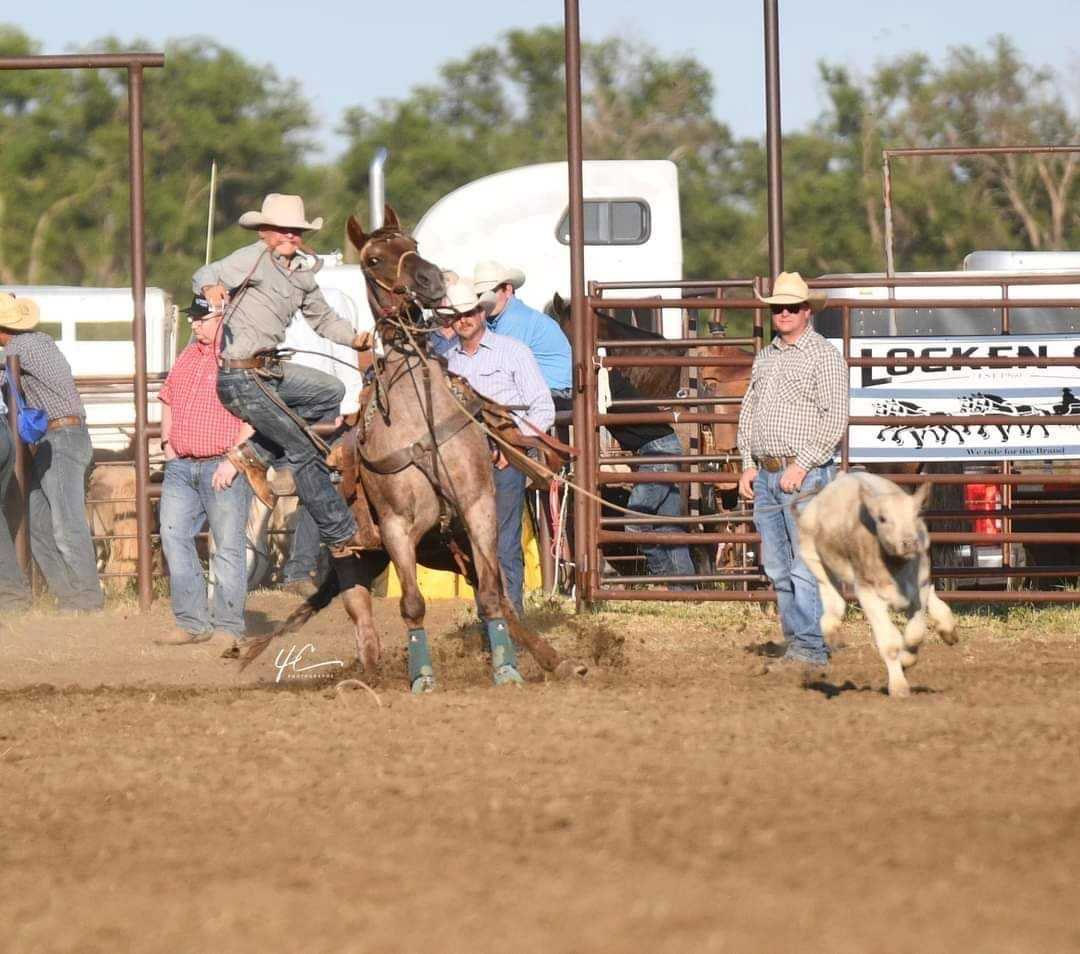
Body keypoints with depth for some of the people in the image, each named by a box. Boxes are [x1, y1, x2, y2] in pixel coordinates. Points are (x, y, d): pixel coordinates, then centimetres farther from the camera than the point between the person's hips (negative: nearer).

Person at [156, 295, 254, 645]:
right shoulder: (188, 357, 16)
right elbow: (168, 400, 28)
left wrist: (233, 461, -20)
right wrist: (167, 443, 15)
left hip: (224, 468, -7)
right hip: (181, 467, 7)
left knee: (228, 547, -3)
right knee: (173, 537, 1)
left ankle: (229, 627, 3)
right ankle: (192, 623, 6)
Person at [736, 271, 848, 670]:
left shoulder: (824, 355, -4)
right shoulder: (764, 357, 18)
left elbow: (834, 417, -11)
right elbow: (748, 412, 22)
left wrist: (802, 465, -16)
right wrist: (748, 465, 10)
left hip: (805, 474, -7)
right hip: (766, 475, 8)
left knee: (807, 566, -11)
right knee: (777, 568, 8)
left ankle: (811, 646, -11)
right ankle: (796, 642, 12)